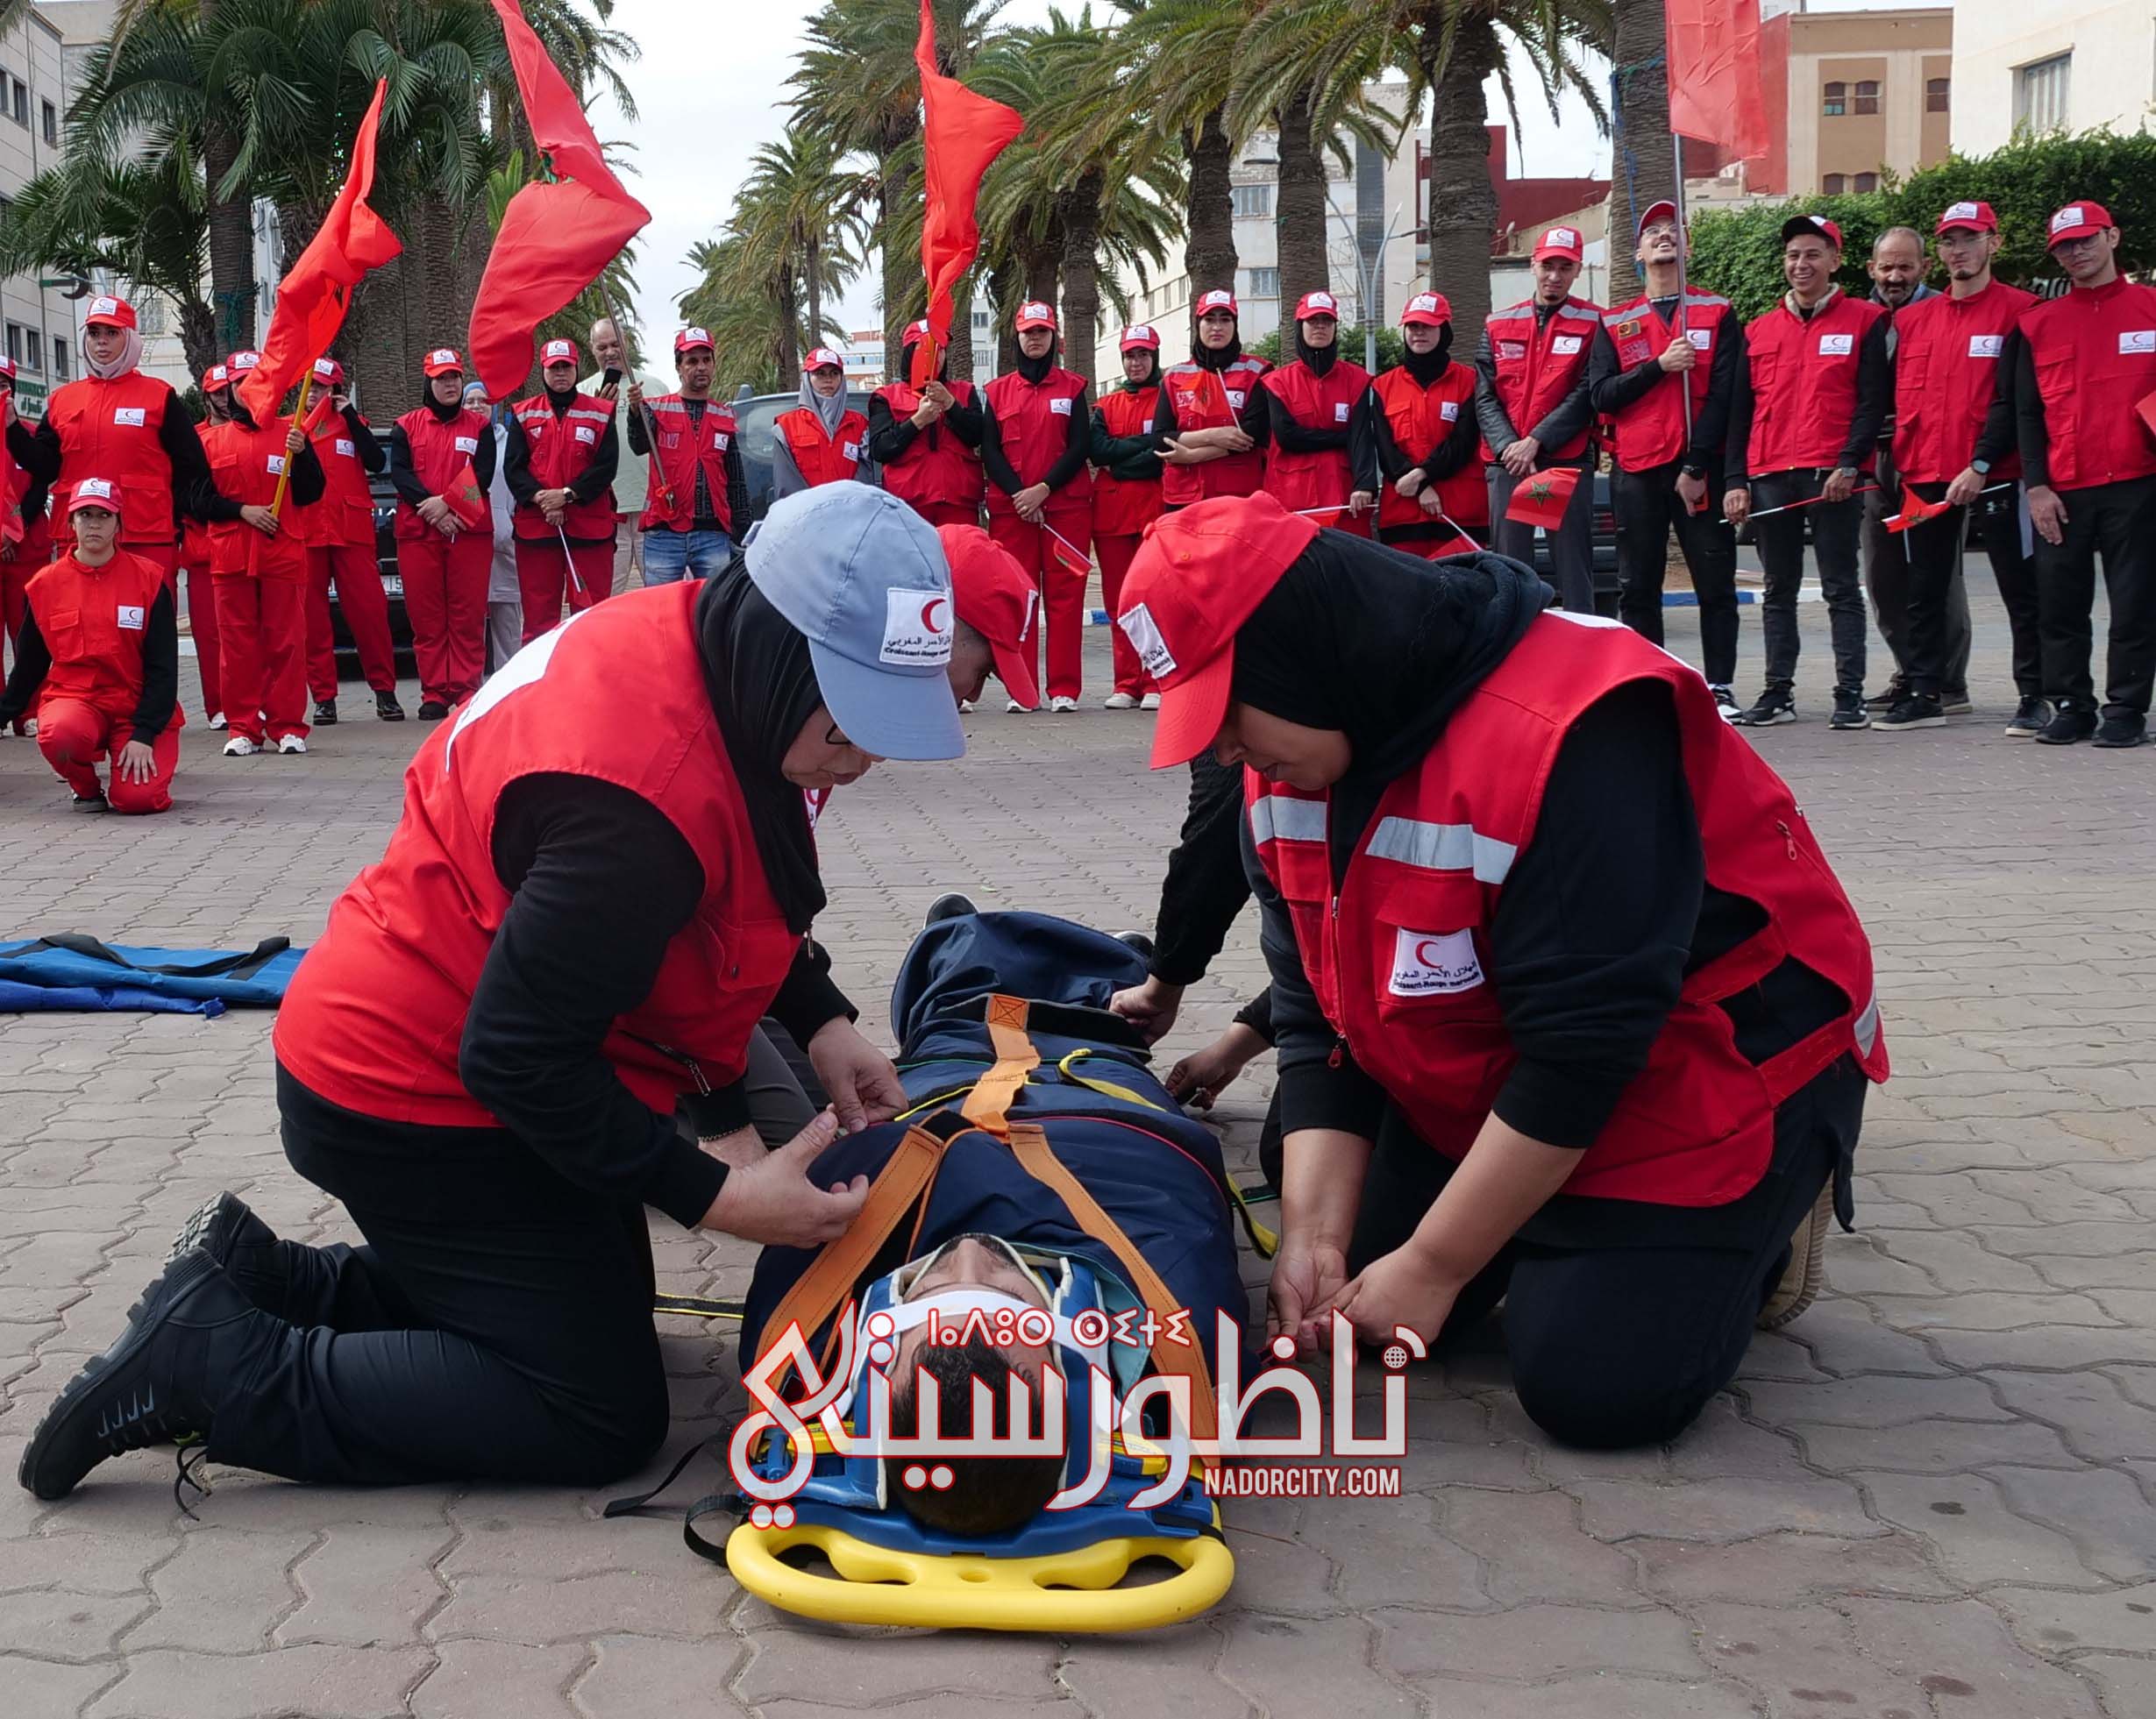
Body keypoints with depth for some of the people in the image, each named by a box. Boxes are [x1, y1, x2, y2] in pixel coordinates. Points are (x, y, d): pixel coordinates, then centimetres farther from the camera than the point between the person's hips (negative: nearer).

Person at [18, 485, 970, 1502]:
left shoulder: (693, 644, -5)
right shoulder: (642, 796, -35)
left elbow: (740, 897, 12)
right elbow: (520, 1060, -29)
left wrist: (821, 1023, -2)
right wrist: (712, 1197, -25)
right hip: (422, 1106, -10)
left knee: (602, 1301, 25)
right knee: (600, 1415, -4)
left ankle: (251, 1279, 20)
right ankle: (213, 1364, -4)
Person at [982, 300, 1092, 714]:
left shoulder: (1072, 386, 8)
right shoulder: (997, 391, 12)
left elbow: (1080, 446, 0)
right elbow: (989, 450, 5)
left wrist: (1043, 489, -11)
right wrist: (1019, 494, -10)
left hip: (1065, 505, -1)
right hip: (1010, 508, 1)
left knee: (1065, 596, -4)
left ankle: (1065, 689, -2)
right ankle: (1020, 690, 2)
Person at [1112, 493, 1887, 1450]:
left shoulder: (1569, 736, -35)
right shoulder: (1290, 767, -8)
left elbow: (1580, 1052, -31)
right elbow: (1317, 1016, -3)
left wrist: (1432, 1264, -24)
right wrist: (1314, 1234, -16)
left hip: (1706, 1068, -8)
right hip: (1482, 1082, 8)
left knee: (1591, 1386, -15)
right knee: (1366, 1299, 4)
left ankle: (1768, 1202, 11)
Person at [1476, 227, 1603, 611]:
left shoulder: (1591, 323, 4)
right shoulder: (1499, 325, 14)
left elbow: (1585, 395, -5)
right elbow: (1484, 397, 8)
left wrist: (1534, 442, -12)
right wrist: (1508, 447, -8)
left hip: (1568, 461, -3)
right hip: (1507, 463, 3)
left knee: (1574, 568, -3)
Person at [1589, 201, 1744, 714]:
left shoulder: (1718, 313, 6)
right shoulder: (1615, 323, 12)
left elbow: (1722, 395, -3)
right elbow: (1601, 396, 1)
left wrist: (1697, 468, -10)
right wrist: (1659, 366, -12)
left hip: (1701, 470, -2)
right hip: (1636, 472, 2)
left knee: (1715, 583, 0)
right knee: (1637, 588, 3)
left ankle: (1720, 687, 7)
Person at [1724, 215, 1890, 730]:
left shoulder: (1865, 321, 3)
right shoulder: (1758, 330, 15)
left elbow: (1874, 400, -3)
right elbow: (1741, 411, 14)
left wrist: (1849, 464, -14)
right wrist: (1736, 481, 6)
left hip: (1833, 477, -4)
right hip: (1769, 479, 4)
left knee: (1841, 588, -2)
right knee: (1778, 590, 7)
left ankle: (1850, 695, 0)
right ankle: (1778, 692, 11)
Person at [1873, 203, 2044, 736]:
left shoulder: (2019, 310, -3)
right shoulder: (1911, 318, 13)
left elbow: (2012, 399, -10)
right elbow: (1900, 397, 16)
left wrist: (1980, 465, -17)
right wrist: (1900, 465, 7)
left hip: (1994, 475, -5)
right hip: (1925, 478, 5)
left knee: (2020, 588, 0)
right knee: (1922, 590, 8)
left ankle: (2034, 697, 5)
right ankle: (1924, 693, 15)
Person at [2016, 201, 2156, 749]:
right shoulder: (2038, 323, 11)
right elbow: (2026, 411, 10)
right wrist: (2036, 486, 1)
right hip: (2062, 493, 2)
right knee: (2060, 606, 3)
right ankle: (2072, 706, 14)